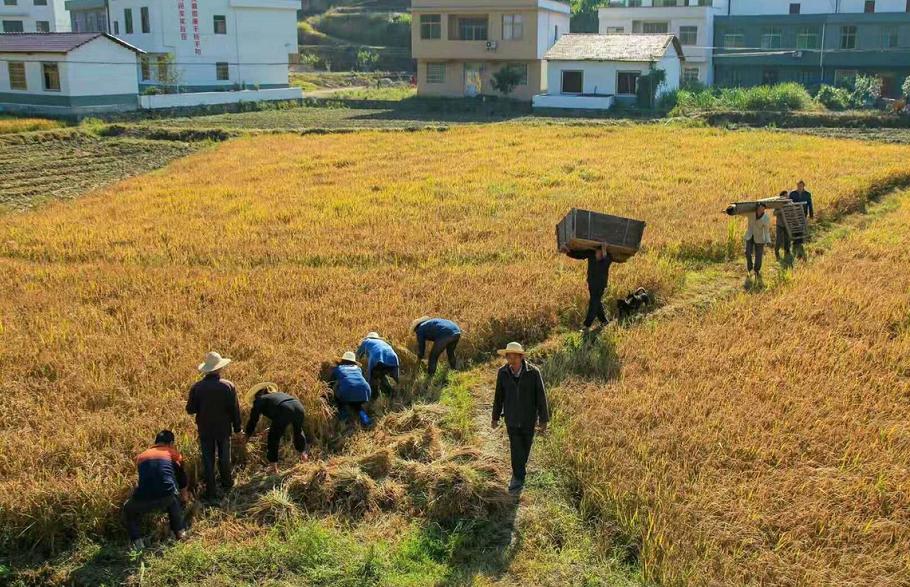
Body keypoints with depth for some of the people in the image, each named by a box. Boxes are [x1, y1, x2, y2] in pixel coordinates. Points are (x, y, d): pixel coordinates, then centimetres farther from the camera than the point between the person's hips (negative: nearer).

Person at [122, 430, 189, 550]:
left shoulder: (141, 456, 26)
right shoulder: (173, 453, 20)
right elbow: (181, 477, 31)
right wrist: (184, 496, 52)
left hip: (143, 499, 1)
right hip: (167, 497, 0)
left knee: (128, 510, 33)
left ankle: (137, 542, 15)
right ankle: (180, 532, 33)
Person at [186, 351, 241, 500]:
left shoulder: (197, 387, -14)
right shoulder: (228, 386, -14)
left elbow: (190, 409, -8)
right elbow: (235, 409, -8)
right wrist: (237, 428, 5)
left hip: (205, 430, 0)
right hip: (223, 428, 0)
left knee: (208, 460, 9)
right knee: (224, 457, 20)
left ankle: (211, 492, 13)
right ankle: (226, 483, 36)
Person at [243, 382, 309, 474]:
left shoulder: (260, 400, 19)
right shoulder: (278, 394, 37)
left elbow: (253, 419, 24)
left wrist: (247, 434, 37)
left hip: (284, 411, -7)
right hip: (298, 406, 7)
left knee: (273, 439, 12)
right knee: (298, 430, 35)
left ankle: (274, 466, 13)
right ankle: (303, 453, 50)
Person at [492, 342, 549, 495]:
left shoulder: (533, 372, -21)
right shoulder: (502, 373, -15)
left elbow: (541, 396, -13)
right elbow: (499, 396, -1)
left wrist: (544, 420, -9)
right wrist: (495, 417, 8)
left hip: (528, 418, 0)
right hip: (511, 418, 0)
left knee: (525, 445, 18)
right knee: (516, 448, 1)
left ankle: (519, 468, 47)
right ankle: (519, 478, 22)